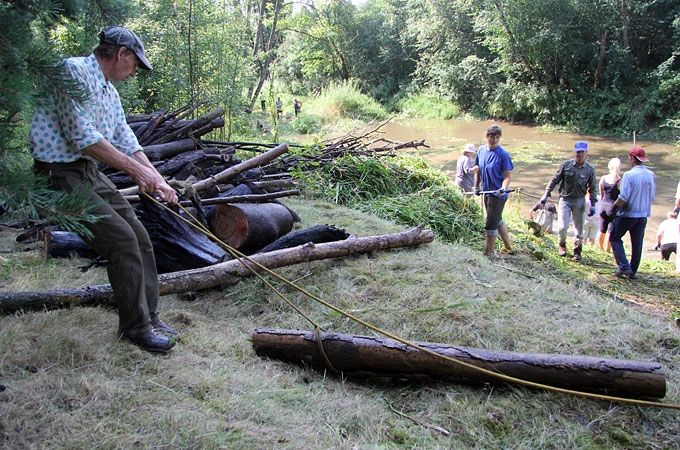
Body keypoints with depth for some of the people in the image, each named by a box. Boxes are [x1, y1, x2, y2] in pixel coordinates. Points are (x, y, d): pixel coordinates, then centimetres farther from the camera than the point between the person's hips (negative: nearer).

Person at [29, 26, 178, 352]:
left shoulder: (109, 90, 15)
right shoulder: (73, 71, -14)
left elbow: (126, 141, 18)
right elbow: (83, 138, -22)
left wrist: (159, 181, 8)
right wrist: (137, 170, -18)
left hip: (90, 173, 9)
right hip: (60, 176, -9)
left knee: (139, 237, 4)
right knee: (121, 238, -16)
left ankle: (148, 318, 14)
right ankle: (136, 326, -3)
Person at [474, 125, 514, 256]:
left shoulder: (503, 154, -16)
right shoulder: (481, 150, 1)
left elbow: (507, 176, -14)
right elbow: (478, 170, 13)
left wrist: (503, 188, -31)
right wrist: (476, 186, 12)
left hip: (498, 194, -7)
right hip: (487, 192, 7)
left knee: (491, 224, -1)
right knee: (498, 220, 20)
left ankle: (488, 253, 10)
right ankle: (508, 248, 37)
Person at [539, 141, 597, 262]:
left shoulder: (590, 169, -3)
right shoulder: (566, 165, -6)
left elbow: (592, 188, 5)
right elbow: (555, 180, 2)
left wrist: (593, 204, 1)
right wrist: (546, 194, 1)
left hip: (579, 201, 1)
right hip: (565, 199, -1)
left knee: (579, 228, 6)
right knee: (562, 226, -8)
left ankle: (577, 251, 23)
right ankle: (562, 245, 20)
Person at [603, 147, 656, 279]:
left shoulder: (629, 175, -18)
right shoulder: (651, 175, 2)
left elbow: (623, 197, -20)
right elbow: (652, 196, 10)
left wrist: (613, 209, -8)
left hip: (627, 214, -6)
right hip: (643, 215, 6)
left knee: (615, 238, 10)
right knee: (637, 243, 12)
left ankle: (624, 267, -1)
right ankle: (632, 272, 18)